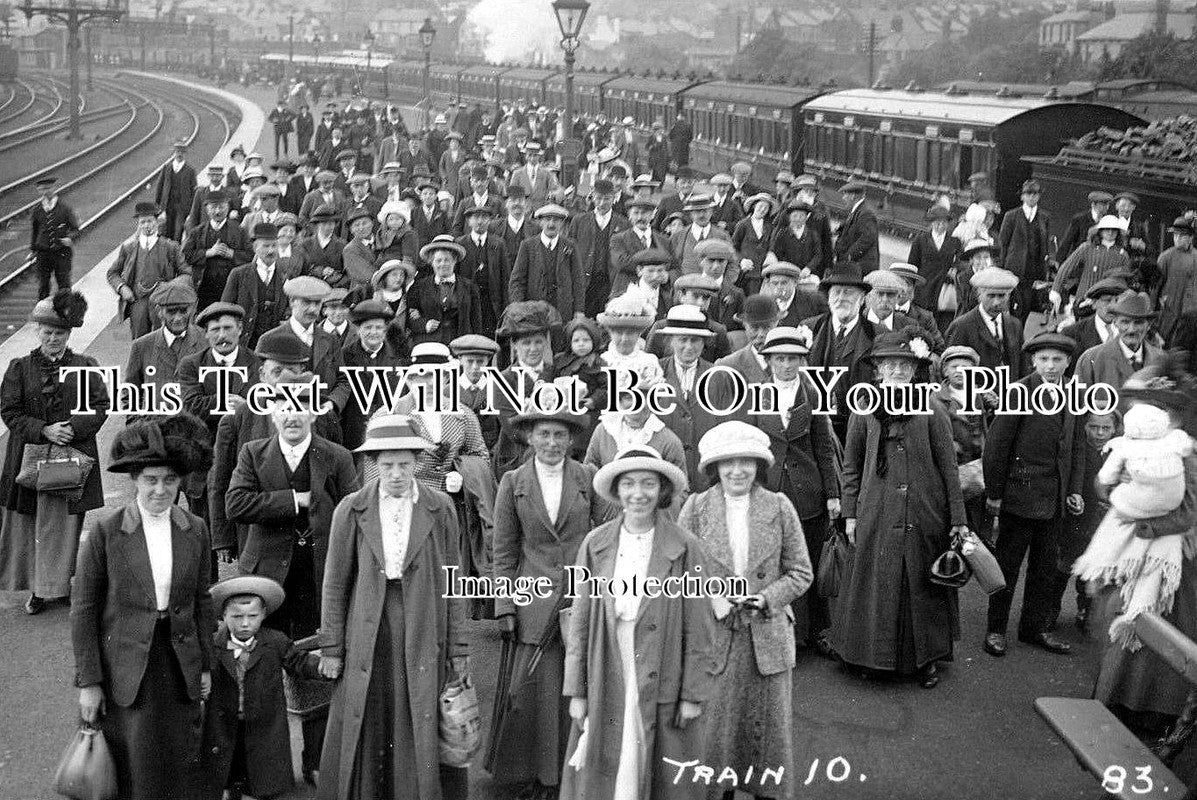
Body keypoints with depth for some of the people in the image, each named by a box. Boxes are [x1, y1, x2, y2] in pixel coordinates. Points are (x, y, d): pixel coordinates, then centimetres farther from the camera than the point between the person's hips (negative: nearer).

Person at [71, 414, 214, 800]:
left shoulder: (195, 530, 2)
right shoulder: (105, 530, -9)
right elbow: (83, 608, -5)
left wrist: (205, 666, 9)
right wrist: (88, 681, -7)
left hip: (180, 664, 3)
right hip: (124, 668, -3)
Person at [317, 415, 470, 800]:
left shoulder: (440, 508, 3)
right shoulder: (351, 510, 2)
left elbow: (452, 579, 5)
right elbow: (335, 582, 5)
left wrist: (458, 646, 3)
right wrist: (331, 647, 2)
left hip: (423, 635, 0)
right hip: (367, 634, 0)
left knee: (421, 733, 2)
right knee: (362, 731, 4)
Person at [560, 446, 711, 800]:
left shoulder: (685, 548, -7)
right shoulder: (595, 545, 0)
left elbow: (698, 628, -4)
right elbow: (580, 620, 3)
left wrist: (693, 694, -4)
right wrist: (576, 691, 1)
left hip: (663, 689, -2)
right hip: (606, 690, 2)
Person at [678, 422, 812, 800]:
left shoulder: (779, 507, 1)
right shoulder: (696, 508, -1)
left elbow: (800, 573, 4)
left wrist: (765, 599, -11)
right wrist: (709, 598, -14)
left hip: (768, 637, 1)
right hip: (712, 635, -1)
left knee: (768, 726, 9)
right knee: (713, 728, 4)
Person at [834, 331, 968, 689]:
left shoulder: (932, 412, -1)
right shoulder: (864, 411, 3)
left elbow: (948, 468, 0)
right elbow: (851, 465, 9)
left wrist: (958, 518, -2)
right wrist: (850, 513, 6)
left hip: (924, 517, -1)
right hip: (877, 516, 1)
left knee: (922, 584, 6)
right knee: (878, 582, 5)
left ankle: (927, 657, 21)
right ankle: (879, 655, 21)